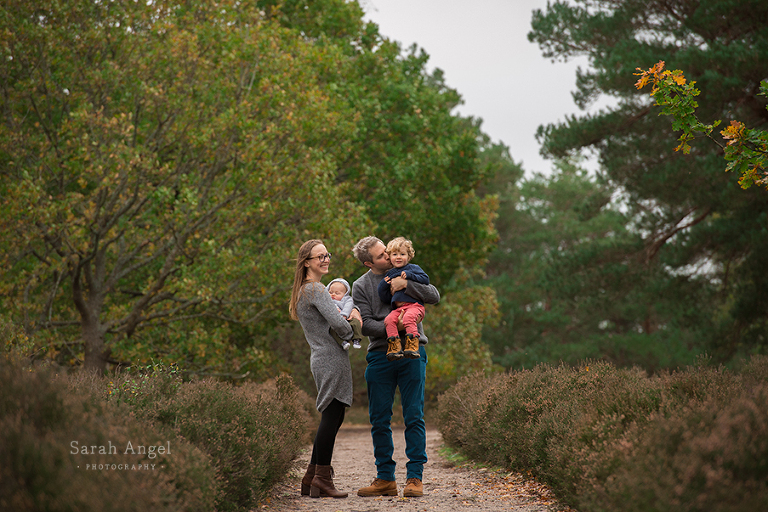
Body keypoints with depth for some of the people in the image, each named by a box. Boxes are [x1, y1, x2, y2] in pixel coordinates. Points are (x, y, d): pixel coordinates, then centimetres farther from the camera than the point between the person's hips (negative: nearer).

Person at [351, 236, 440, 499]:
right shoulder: (361, 286, 6)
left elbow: (434, 296, 0)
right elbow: (366, 324, -4)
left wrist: (406, 284, -13)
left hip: (412, 353, -1)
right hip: (379, 356, 1)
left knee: (414, 417, -4)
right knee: (379, 421, 3)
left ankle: (415, 477, 0)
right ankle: (385, 478, 11)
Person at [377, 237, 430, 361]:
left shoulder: (413, 268, 17)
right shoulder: (389, 274, 25)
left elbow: (426, 279, 1)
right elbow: (385, 299, 23)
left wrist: (409, 276, -6)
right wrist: (384, 285, 5)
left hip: (415, 305, -4)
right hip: (397, 308, 4)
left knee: (408, 318, -36)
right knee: (389, 320, -26)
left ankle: (412, 345, -41)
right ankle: (395, 346, -28)